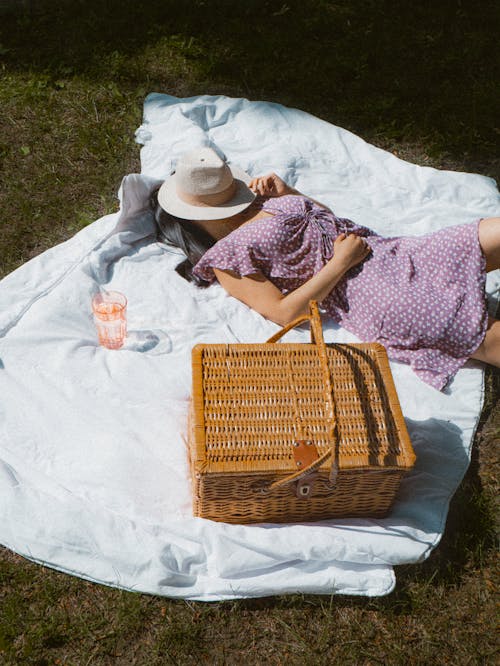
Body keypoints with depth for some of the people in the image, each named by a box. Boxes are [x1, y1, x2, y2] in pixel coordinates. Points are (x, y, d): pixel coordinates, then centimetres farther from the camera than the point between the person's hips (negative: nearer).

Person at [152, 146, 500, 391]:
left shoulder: (262, 200, 17)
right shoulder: (225, 258, -5)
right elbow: (285, 312, -14)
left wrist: (286, 192, 9)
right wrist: (341, 262, -15)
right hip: (380, 299, -8)